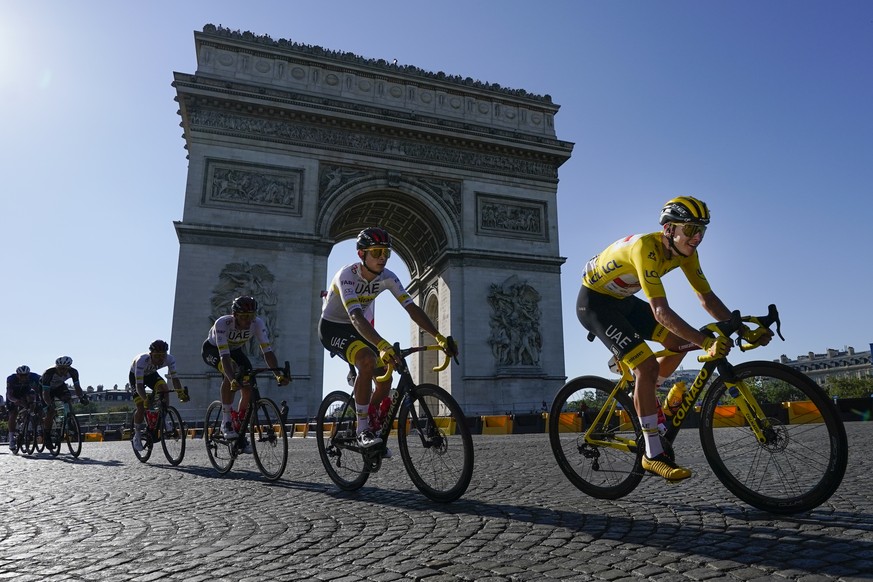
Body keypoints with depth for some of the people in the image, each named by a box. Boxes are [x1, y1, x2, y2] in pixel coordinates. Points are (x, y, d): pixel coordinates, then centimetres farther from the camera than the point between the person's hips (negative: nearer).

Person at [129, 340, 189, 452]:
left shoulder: (170, 359, -31)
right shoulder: (142, 360, -41)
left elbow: (174, 378, -30)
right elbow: (139, 385, -44)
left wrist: (181, 393, -45)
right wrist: (146, 400, -59)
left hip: (151, 374, 3)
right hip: (135, 376, -3)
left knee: (164, 389, -27)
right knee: (141, 407, -14)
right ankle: (137, 435, 9)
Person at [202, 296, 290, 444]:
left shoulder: (257, 323, -30)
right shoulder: (222, 323, -39)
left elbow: (267, 351, -34)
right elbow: (224, 355, -46)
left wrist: (279, 375, -48)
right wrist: (233, 380, -61)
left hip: (235, 350, 4)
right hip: (212, 349, -4)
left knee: (248, 388, -13)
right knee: (231, 376, -35)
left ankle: (239, 429, 8)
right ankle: (226, 422, -22)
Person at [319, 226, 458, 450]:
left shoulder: (387, 278, -13)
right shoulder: (347, 276, -30)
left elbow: (412, 308, -17)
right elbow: (356, 317, -44)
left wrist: (439, 337, -29)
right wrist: (382, 345, -59)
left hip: (358, 328, 6)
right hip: (332, 327, -6)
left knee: (384, 379, -4)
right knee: (368, 360, -33)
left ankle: (370, 426, 22)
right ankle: (362, 430, -21)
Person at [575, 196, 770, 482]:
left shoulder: (685, 252, -7)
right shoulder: (646, 248, -32)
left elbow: (707, 297, -4)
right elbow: (661, 311, -39)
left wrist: (744, 331, -14)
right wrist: (706, 342, -45)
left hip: (623, 300, 9)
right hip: (594, 302, -9)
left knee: (679, 342, 1)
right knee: (647, 366, -20)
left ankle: (642, 396, 24)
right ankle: (653, 455, -12)